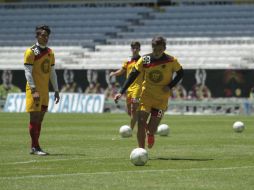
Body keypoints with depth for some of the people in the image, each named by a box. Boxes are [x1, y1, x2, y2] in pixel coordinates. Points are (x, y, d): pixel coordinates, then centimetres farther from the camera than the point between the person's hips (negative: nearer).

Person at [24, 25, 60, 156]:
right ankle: (36, 148, -6)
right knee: (34, 118, -6)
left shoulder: (50, 52, 14)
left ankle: (33, 147, 12)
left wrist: (56, 90, 14)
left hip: (45, 91, 7)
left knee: (40, 119, 7)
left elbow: (52, 72, 18)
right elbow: (28, 72, -12)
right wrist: (34, 90, -20)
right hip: (34, 90, -7)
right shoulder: (31, 52, -7)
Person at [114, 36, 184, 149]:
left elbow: (180, 73, 6)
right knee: (141, 123, -12)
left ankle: (150, 134, 34)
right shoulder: (144, 60, -8)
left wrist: (170, 86, -10)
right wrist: (121, 92, -10)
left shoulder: (171, 61, -10)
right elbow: (132, 76, -3)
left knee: (151, 129, -4)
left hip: (162, 99, -1)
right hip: (146, 96, 1)